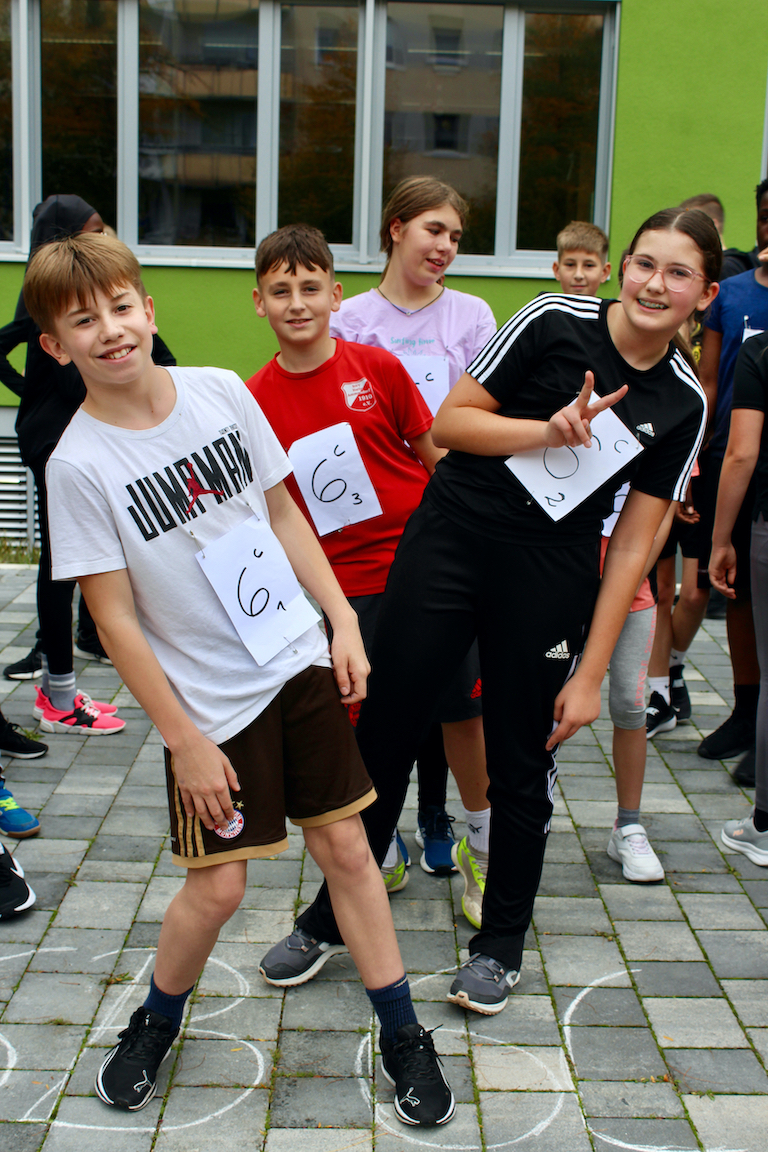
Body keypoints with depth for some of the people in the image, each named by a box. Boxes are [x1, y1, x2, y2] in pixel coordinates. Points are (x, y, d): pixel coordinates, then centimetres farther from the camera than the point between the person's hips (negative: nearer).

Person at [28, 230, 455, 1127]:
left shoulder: (223, 391, -3)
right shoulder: (78, 464, -14)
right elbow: (116, 621, -12)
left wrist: (343, 621, 4)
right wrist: (185, 741, -11)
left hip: (299, 663, 4)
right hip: (209, 703, -3)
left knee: (346, 846, 8)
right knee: (217, 884, 3)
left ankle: (403, 1039, 24)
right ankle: (156, 1022, 33)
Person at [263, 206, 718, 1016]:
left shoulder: (684, 403, 0)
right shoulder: (555, 322, -5)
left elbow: (632, 545, -1)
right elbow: (449, 423, -4)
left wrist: (590, 673, -4)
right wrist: (551, 431, -18)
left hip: (551, 577, 1)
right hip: (449, 538, -1)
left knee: (521, 762, 7)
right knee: (382, 733, 4)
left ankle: (500, 944, 30)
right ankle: (331, 918, 24)